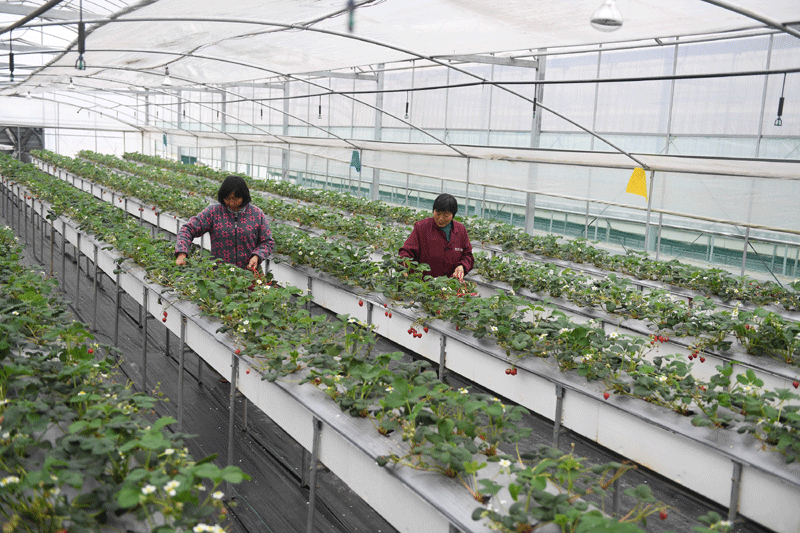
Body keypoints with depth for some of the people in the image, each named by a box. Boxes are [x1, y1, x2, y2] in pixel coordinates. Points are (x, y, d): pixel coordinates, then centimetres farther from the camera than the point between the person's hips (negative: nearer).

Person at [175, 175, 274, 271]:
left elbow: (268, 242, 13)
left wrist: (256, 256, -7)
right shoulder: (213, 212, 4)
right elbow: (188, 229, 4)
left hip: (248, 273, 0)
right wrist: (181, 253, -12)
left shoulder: (257, 214, 6)